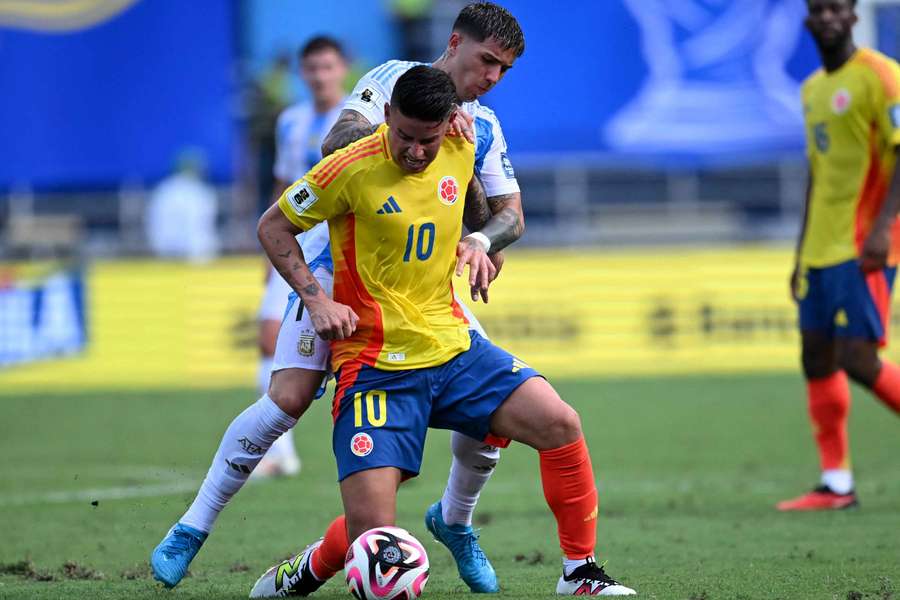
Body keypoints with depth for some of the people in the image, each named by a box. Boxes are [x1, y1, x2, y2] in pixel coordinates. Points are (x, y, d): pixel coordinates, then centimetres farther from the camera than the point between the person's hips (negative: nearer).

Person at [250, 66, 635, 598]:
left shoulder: (460, 152, 2)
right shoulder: (354, 169, -14)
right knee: (370, 534, -13)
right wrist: (316, 299, -11)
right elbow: (274, 227, -1)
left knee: (560, 425, -15)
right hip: (376, 368, -5)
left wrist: (476, 243, 8)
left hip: (453, 347, 5)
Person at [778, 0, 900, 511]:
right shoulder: (813, 90, 17)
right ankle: (837, 484, 10)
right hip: (821, 248, 8)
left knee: (857, 358, -15)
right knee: (817, 358, 6)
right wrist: (802, 256, 21)